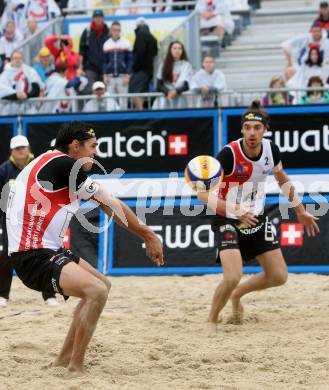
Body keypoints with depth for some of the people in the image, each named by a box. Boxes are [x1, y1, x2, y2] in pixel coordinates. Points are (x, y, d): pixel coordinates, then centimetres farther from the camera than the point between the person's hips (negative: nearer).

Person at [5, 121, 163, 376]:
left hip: (47, 250, 11)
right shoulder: (63, 164, -14)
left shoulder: (52, 162, 17)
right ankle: (75, 370, -18)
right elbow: (112, 205, -7)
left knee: (102, 285, 21)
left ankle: (64, 359, 24)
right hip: (33, 256, -11)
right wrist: (148, 235, 2)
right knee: (96, 292, -26)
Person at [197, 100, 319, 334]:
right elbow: (203, 192, -25)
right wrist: (235, 211, -37)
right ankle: (212, 321, 2)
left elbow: (283, 179, 13)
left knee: (279, 276, 5)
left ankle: (237, 295, 32)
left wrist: (301, 212, 18)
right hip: (228, 221, -6)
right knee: (233, 276, -24)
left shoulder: (271, 149, -8)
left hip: (257, 219, 6)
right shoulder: (229, 154, -25)